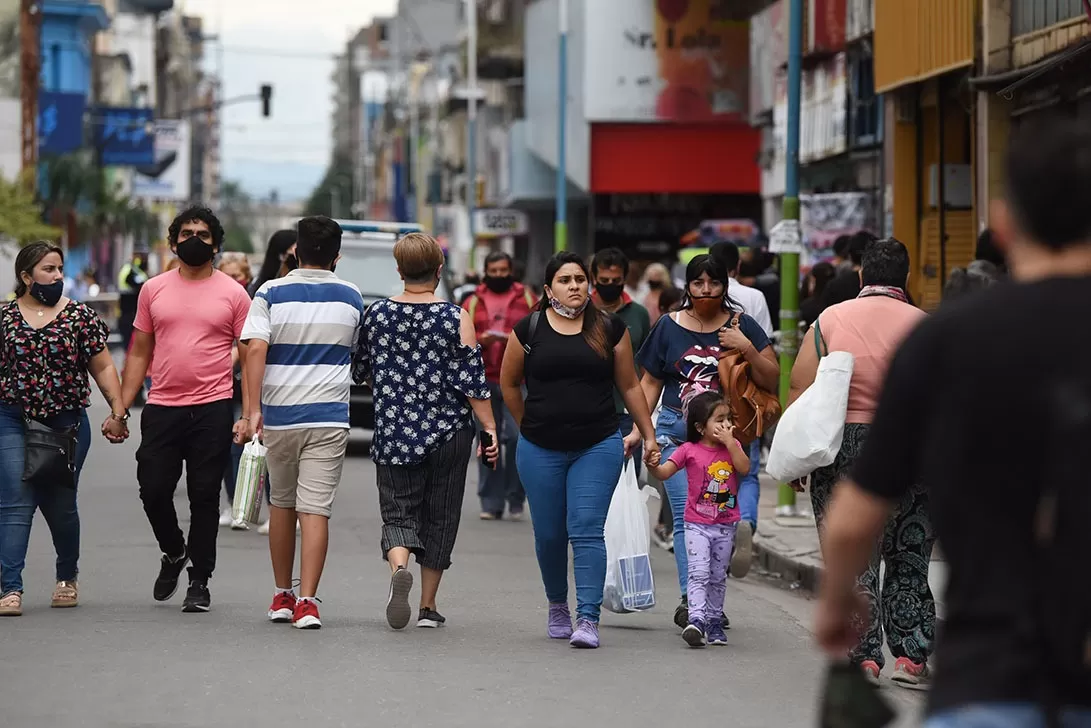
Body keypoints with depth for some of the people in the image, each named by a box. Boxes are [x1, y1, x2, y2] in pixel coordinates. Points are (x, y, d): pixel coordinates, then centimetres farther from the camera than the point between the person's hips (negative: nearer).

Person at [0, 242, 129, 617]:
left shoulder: (80, 316, 3)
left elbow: (103, 367, 3)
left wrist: (118, 411, -6)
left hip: (68, 424, 0)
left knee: (60, 505, 8)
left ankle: (67, 577, 32)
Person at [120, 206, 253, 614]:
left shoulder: (233, 294, 3)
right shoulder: (154, 290, 9)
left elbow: (250, 358, 3)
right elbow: (140, 353, 13)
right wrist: (120, 408, 7)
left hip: (212, 410, -2)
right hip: (161, 408, 2)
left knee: (205, 497, 1)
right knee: (153, 489, 0)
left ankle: (199, 581, 12)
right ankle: (174, 553, 28)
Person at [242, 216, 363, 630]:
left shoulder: (271, 294, -1)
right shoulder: (351, 298, 5)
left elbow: (255, 349, -12)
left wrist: (254, 408, -11)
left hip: (279, 414, 0)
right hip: (329, 416, 0)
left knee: (281, 504, 16)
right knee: (315, 509, -4)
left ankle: (282, 596, 24)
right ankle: (307, 601, -13)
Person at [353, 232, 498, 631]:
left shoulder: (376, 314, 0)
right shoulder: (456, 318, -8)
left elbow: (360, 371, 12)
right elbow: (473, 380, -10)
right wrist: (489, 429, -3)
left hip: (394, 431, 1)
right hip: (449, 433, -1)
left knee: (398, 511, 6)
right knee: (440, 516, 10)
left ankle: (399, 567, -26)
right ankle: (428, 607, 15)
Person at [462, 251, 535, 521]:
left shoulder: (525, 299, 9)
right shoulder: (474, 302, 13)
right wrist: (479, 339, -11)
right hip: (483, 379, 2)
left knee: (517, 436, -12)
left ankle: (516, 499, 0)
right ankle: (491, 503, 8)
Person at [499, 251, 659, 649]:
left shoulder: (610, 329, 2)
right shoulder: (529, 330, 1)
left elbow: (629, 386, 10)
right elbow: (509, 384, 14)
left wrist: (649, 435, 9)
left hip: (597, 447, -1)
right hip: (541, 451, 1)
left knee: (587, 531, -11)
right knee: (549, 535, 9)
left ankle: (588, 620, -13)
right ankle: (557, 606, 32)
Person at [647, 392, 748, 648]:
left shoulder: (733, 446, 5)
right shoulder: (689, 450, -4)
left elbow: (744, 468, -11)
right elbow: (665, 473, -8)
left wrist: (730, 442, -15)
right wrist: (653, 466, -30)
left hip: (725, 525, 3)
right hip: (697, 524, -3)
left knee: (718, 576, 12)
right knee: (698, 572, -16)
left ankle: (714, 621, 23)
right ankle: (696, 620, -26)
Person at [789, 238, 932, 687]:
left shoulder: (829, 322, 2)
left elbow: (800, 393, -1)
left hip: (843, 452, 0)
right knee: (909, 560, 10)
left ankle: (862, 656, -2)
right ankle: (910, 655, 7)